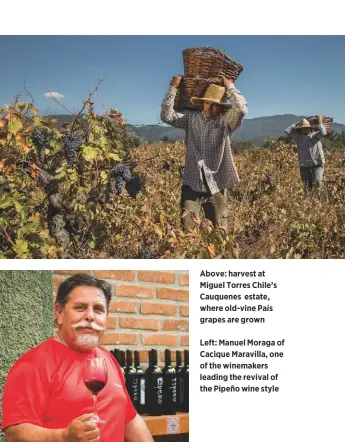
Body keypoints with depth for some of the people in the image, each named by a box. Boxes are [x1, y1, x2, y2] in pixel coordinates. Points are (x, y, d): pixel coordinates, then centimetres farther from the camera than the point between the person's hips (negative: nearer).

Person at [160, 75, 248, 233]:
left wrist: (229, 86, -8)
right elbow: (166, 116, -2)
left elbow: (242, 109, -20)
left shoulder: (225, 121, -2)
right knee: (185, 225, -5)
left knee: (219, 230, 10)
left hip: (216, 185, -1)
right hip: (192, 183, 1)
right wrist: (173, 88, -4)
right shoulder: (191, 117, 6)